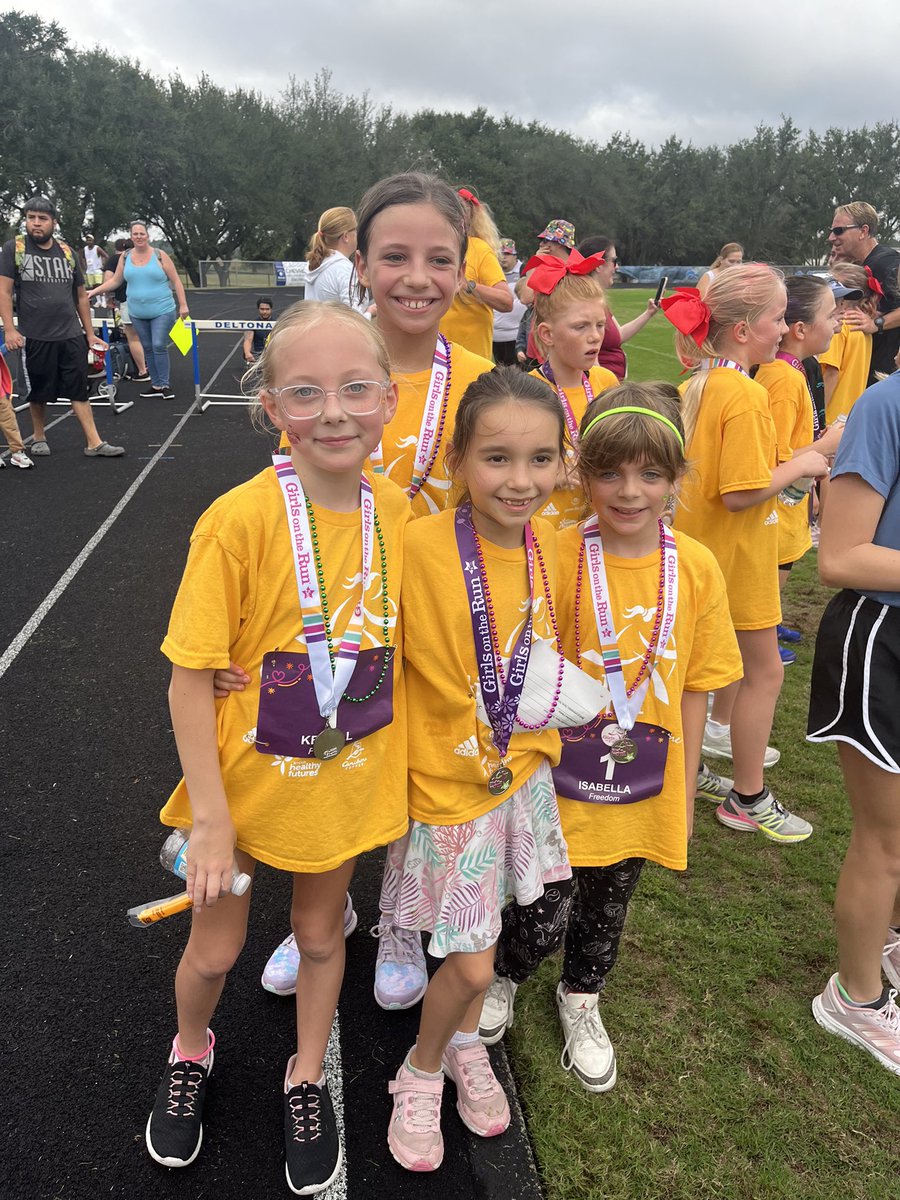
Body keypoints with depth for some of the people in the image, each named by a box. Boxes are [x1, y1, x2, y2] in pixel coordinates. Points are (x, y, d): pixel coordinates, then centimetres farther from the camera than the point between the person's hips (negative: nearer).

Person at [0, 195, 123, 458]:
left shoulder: (66, 252, 9)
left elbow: (81, 296, 15)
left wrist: (90, 333, 14)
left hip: (72, 335, 2)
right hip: (35, 337, -2)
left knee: (79, 389, 0)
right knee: (38, 391, 9)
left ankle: (94, 443, 0)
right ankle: (39, 436, 28)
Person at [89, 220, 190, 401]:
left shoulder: (160, 255, -4)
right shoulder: (125, 257, 6)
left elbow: (176, 281, -3)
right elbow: (115, 281, 11)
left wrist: (183, 305, -8)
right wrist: (94, 291, 3)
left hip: (162, 311, -4)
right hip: (137, 313, 4)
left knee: (159, 346, -10)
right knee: (147, 348, 8)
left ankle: (164, 385, 0)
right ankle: (156, 386, 15)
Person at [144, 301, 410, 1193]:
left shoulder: (396, 511, -11)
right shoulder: (239, 520, -24)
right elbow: (191, 679, -19)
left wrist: (406, 764, 6)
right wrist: (210, 817, -16)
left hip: (349, 782, 3)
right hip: (248, 781, -3)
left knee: (320, 931, 23)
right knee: (216, 946, 18)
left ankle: (307, 1076, 51)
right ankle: (190, 1051, 53)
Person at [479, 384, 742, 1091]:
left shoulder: (697, 568, -8)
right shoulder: (558, 558, -17)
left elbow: (694, 688, 0)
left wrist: (685, 795, 5)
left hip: (643, 789, 3)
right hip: (560, 782, -3)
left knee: (607, 908, 22)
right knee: (537, 913, 11)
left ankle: (581, 1000, 52)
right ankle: (505, 977, 46)